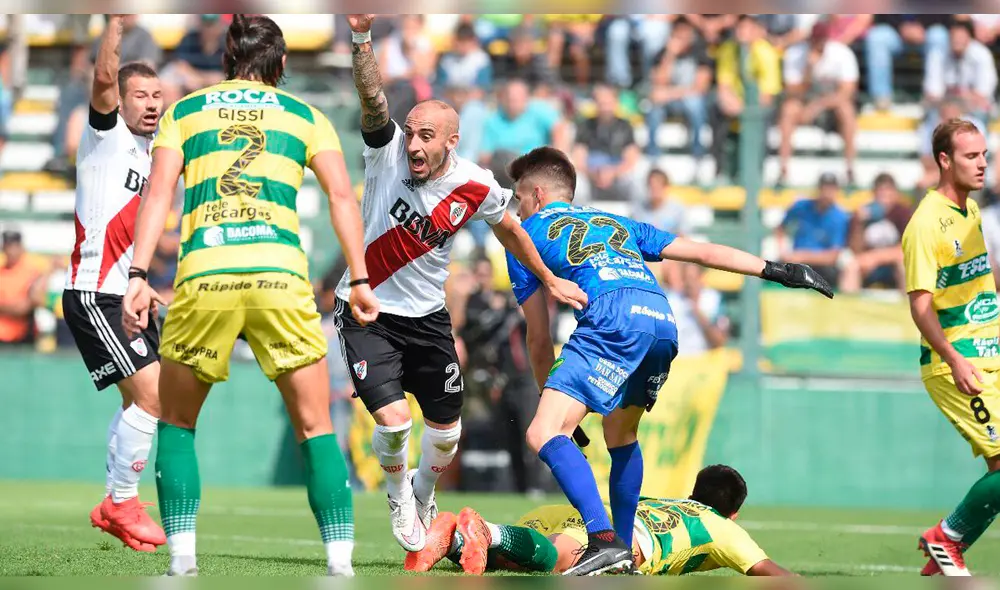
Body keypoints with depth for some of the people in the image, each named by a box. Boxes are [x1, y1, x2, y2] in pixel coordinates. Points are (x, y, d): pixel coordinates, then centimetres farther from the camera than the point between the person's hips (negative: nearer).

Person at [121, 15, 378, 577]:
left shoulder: (184, 111, 19)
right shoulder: (305, 115, 19)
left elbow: (159, 192, 6)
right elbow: (342, 195, 8)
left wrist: (139, 275, 0)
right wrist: (360, 281, 7)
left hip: (203, 276, 0)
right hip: (279, 273, 0)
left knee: (177, 423, 18)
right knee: (316, 429, 9)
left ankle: (182, 557, 7)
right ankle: (341, 562, 0)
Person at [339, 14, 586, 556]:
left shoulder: (476, 188, -11)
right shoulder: (387, 151, -18)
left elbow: (509, 230, 9)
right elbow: (372, 99, -35)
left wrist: (550, 281, 19)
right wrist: (361, 39, -51)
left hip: (428, 317, 3)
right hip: (367, 312, -3)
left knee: (445, 433, 10)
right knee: (393, 420, -17)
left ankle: (422, 495, 44)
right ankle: (398, 495, 16)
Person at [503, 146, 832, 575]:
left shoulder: (526, 234, 24)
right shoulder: (617, 224, 37)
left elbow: (539, 338, 24)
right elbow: (705, 253, 33)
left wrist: (549, 397, 35)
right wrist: (779, 271, 36)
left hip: (612, 318, -7)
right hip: (664, 319, 7)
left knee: (544, 434, -13)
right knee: (620, 435, 28)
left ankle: (604, 541, -29)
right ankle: (623, 553, 26)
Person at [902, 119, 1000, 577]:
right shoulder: (927, 223, -14)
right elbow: (920, 304, -17)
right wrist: (954, 360, -28)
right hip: (955, 363, -8)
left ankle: (941, 564, 14)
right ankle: (948, 538, 5)